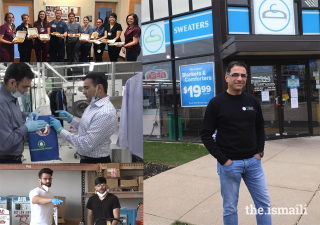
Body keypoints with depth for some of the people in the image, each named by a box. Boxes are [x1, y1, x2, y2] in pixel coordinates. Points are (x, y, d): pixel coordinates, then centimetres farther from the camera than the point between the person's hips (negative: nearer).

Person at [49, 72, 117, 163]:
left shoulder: (105, 113, -27)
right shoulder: (92, 106, 5)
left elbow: (86, 145, -27)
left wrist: (60, 130, -19)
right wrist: (71, 120, 2)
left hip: (96, 162, -9)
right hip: (86, 159, 9)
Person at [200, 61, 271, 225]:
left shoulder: (253, 101, 5)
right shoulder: (216, 103, -8)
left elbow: (260, 128, 15)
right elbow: (205, 134, -8)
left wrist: (259, 151, 2)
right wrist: (222, 159, -13)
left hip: (253, 162, 4)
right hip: (229, 164, -4)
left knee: (264, 203, 11)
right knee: (230, 208, 8)